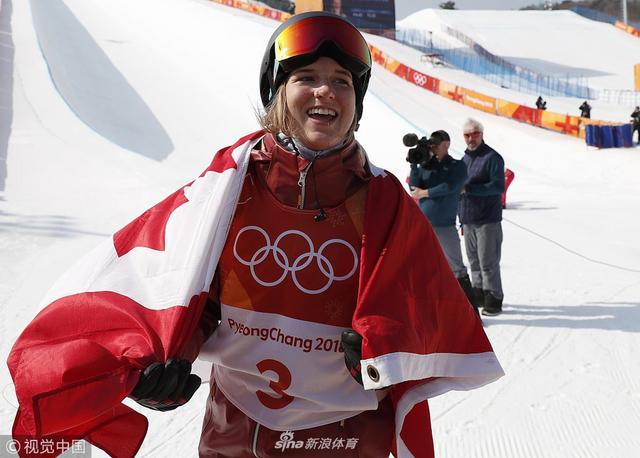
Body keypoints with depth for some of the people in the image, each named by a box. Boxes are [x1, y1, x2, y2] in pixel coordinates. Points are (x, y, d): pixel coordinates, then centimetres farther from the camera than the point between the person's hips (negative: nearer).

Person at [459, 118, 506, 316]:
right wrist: (461, 218, 19)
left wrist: (468, 189, -22)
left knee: (488, 262, -6)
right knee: (474, 261, 11)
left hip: (488, 220, -7)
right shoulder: (465, 159, 15)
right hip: (468, 220, 7)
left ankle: (493, 301, 1)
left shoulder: (492, 157, -7)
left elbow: (498, 186, -17)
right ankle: (478, 296, 21)